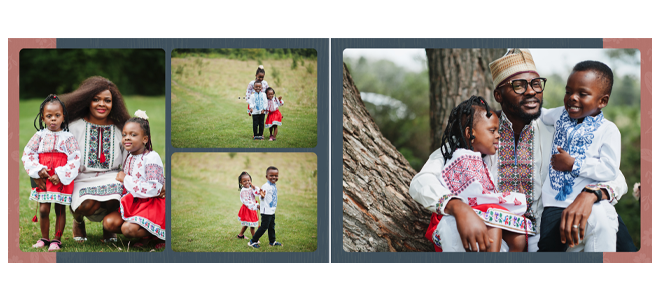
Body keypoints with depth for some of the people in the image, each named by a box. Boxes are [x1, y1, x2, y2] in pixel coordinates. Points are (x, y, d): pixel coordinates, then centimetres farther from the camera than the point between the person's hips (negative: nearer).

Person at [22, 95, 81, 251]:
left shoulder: (68, 138, -1)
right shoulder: (40, 136, 5)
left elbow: (75, 159, -6)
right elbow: (27, 154, 4)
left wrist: (61, 175, -15)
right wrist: (39, 170, -10)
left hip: (62, 180, -1)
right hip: (44, 179, 2)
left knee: (60, 209, 4)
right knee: (43, 210, 2)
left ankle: (57, 239, 14)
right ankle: (44, 238, 18)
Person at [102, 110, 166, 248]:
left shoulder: (152, 158, -15)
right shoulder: (128, 159, 10)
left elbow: (153, 189, -25)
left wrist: (126, 179, -17)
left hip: (151, 205, -8)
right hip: (132, 203, 8)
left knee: (128, 228, -28)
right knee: (109, 222, -12)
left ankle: (155, 234, 0)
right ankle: (143, 232, 2)